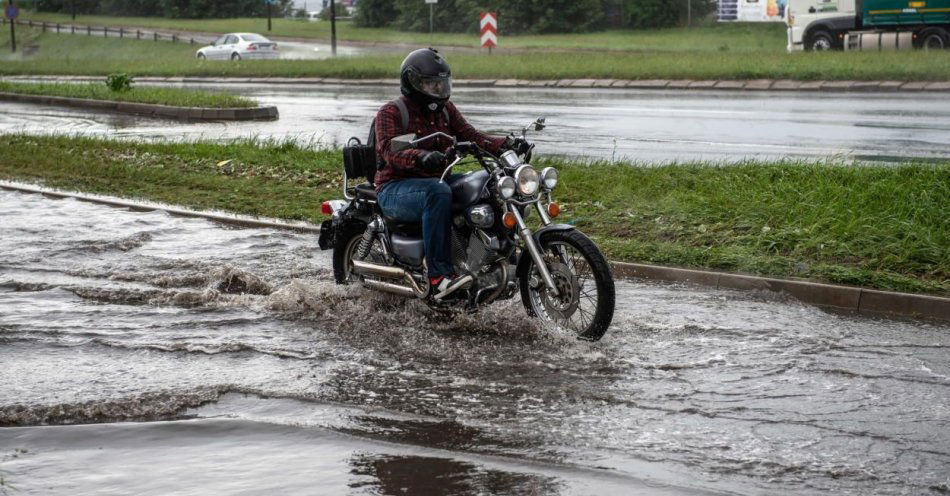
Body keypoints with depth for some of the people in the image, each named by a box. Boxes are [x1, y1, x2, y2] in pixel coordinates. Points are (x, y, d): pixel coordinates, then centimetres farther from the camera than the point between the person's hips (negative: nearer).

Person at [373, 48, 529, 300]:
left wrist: (506, 144, -17)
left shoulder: (445, 109, 15)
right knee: (438, 193, -39)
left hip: (435, 182, 7)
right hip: (395, 189, -7)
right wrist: (421, 156, -45)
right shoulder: (391, 112, -6)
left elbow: (470, 135, 2)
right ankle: (438, 274, -43)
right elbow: (390, 152, -23)